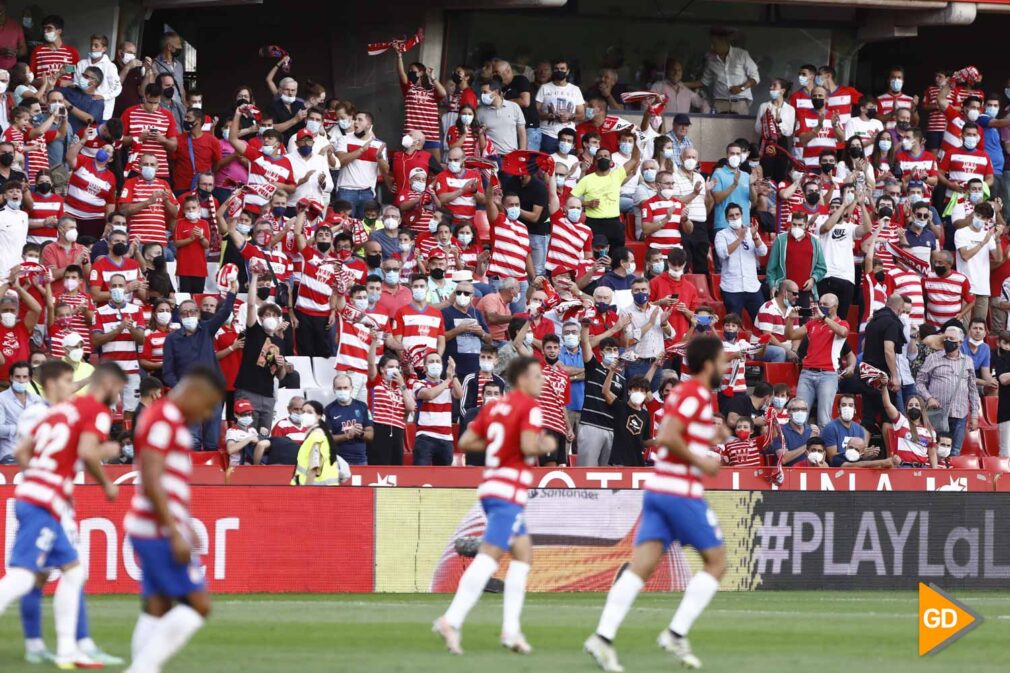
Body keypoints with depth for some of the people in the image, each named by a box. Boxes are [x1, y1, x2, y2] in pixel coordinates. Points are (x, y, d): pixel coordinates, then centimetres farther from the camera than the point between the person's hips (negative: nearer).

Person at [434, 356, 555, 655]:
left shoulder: (494, 406, 15)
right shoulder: (529, 407, -7)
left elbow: (465, 442, 14)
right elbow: (529, 446, -20)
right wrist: (547, 445, 0)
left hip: (492, 486, 9)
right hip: (509, 492, -9)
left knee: (524, 551, 15)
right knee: (489, 556, -14)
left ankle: (511, 628, 11)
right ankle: (452, 620, -23)